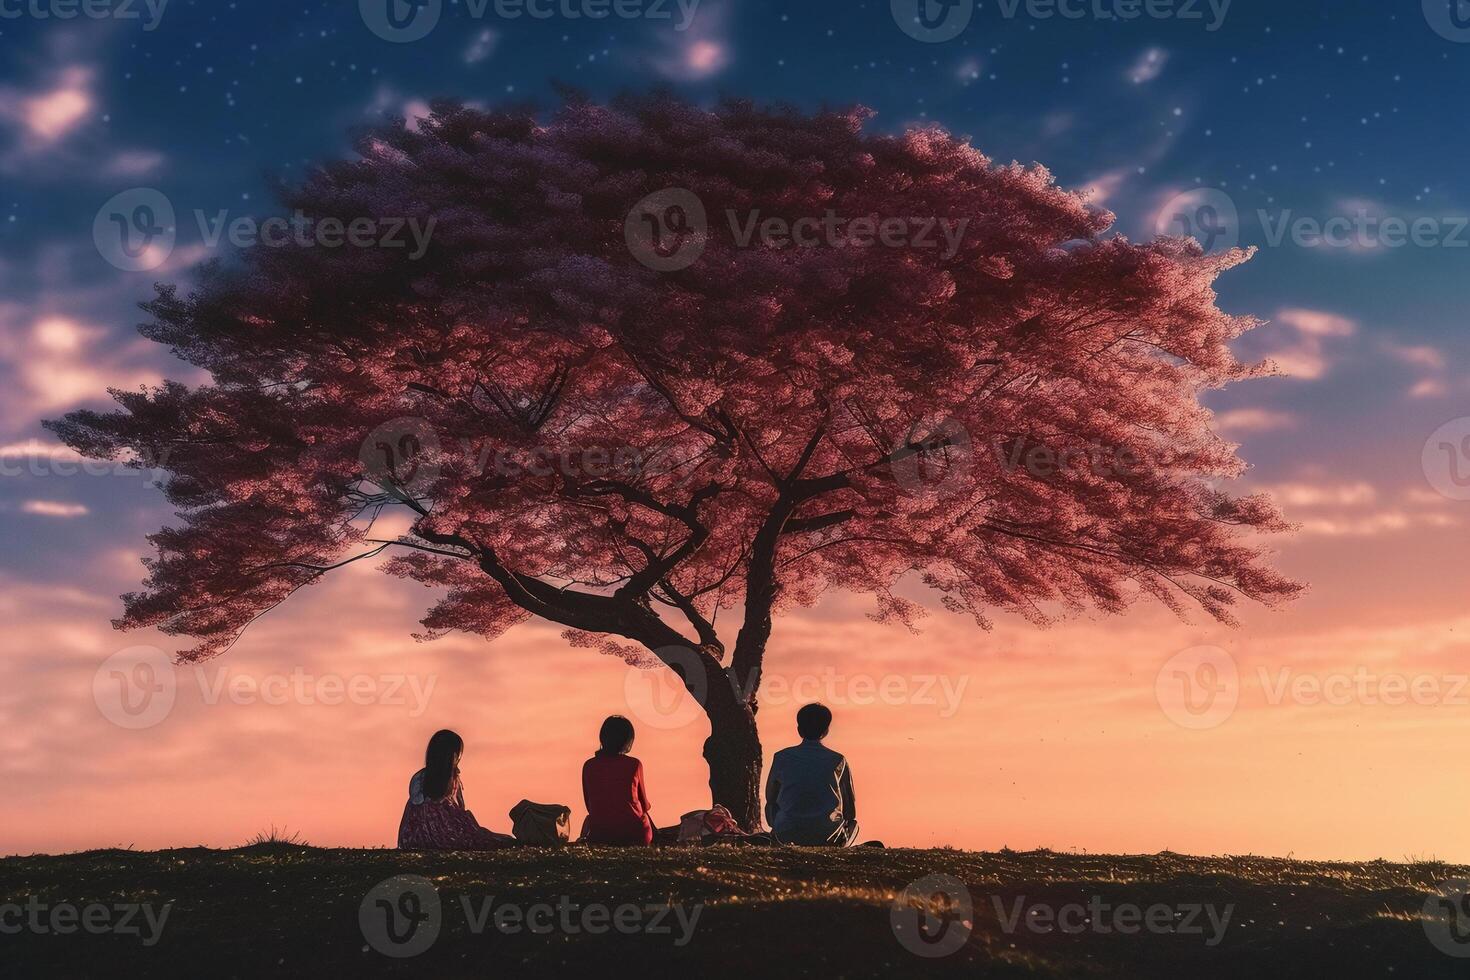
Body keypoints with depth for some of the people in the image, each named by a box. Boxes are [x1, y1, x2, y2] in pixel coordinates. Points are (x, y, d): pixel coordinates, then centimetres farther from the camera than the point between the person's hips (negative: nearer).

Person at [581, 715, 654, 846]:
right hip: (635, 835, -2)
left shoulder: (588, 766, -3)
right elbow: (645, 806, 5)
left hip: (600, 838, 2)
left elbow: (590, 807, 8)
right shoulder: (634, 765, -8)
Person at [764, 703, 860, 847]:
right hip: (828, 838, 0)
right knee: (852, 824, 32)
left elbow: (770, 798, 11)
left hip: (786, 836, 0)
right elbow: (851, 809, 3)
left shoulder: (781, 758, -1)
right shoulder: (838, 761, -4)